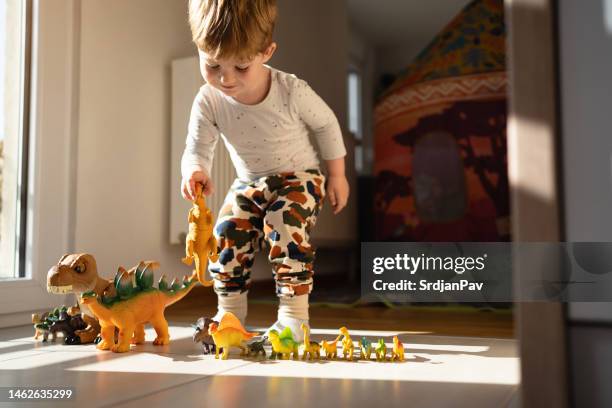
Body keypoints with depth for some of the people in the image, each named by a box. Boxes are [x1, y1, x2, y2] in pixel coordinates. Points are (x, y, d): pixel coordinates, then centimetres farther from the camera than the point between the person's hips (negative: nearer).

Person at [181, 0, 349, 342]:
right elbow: (197, 149, -15)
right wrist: (196, 171, -41)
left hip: (299, 176, -4)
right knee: (227, 233, -11)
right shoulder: (209, 102, -19)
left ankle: (294, 311, -17)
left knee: (285, 225, -27)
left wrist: (337, 175, -2)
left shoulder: (292, 91, -26)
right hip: (249, 185, 4)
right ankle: (229, 310, 8)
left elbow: (326, 124, -9)